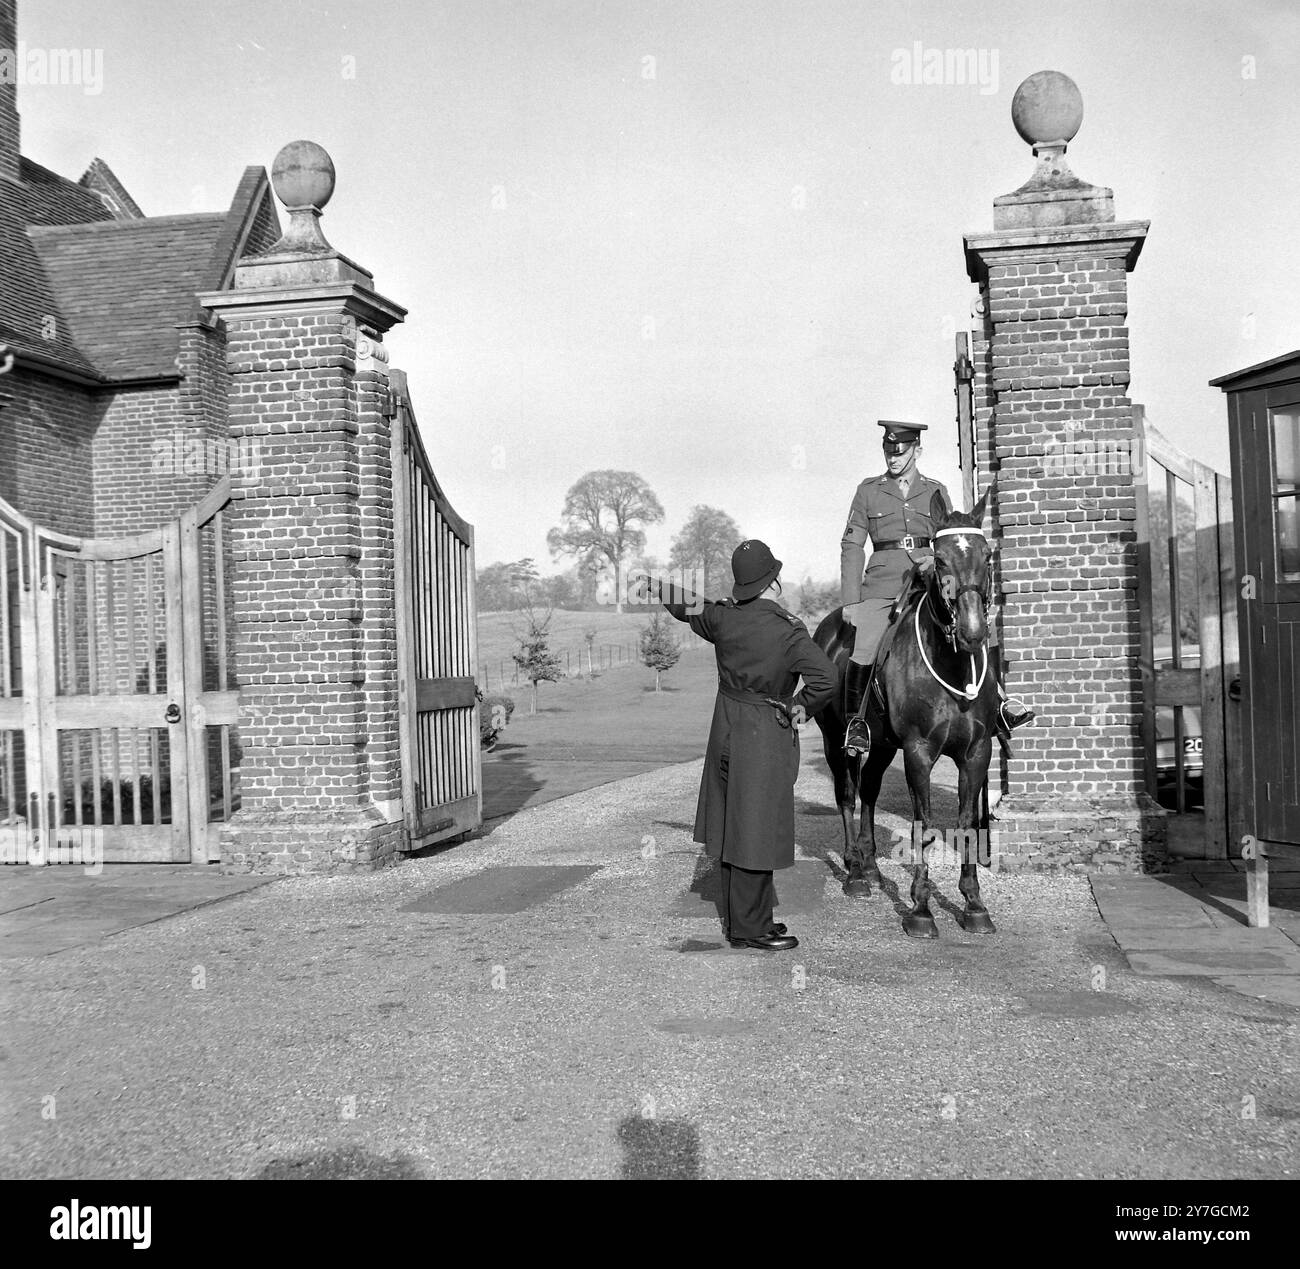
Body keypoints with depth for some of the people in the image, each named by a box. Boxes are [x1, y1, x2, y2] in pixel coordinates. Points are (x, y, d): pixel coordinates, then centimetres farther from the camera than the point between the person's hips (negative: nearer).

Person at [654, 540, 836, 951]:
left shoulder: (723, 618, -2)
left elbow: (688, 607, 16)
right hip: (767, 734, -7)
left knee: (733, 826, 17)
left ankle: (740, 915, 31)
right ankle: (748, 928, 10)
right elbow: (825, 678, -27)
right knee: (756, 829, 2)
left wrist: (657, 586, 36)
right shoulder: (789, 630, -18)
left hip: (726, 728, 7)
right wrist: (801, 708, -10)